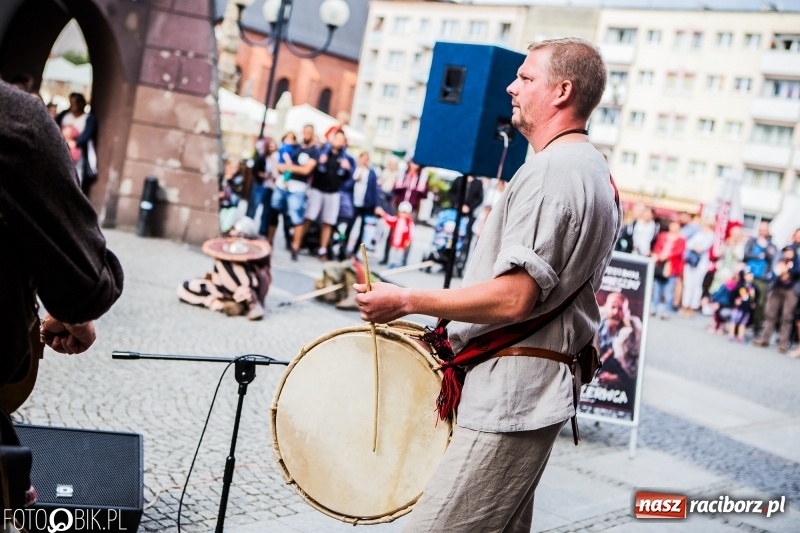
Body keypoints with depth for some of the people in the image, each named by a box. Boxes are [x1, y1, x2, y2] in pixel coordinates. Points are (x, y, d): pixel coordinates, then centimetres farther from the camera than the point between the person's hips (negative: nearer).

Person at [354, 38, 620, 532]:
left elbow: (513, 298, -24)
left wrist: (406, 301, -15)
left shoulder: (552, 171, -16)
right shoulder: (597, 170, 18)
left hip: (509, 402, -11)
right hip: (536, 396, 11)